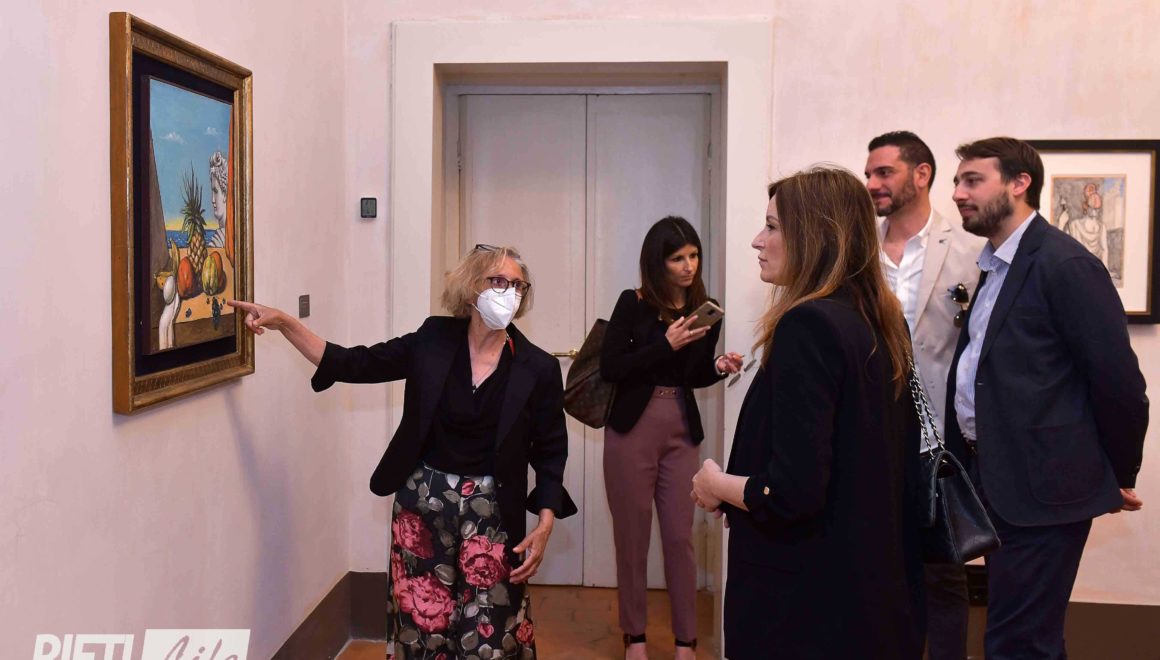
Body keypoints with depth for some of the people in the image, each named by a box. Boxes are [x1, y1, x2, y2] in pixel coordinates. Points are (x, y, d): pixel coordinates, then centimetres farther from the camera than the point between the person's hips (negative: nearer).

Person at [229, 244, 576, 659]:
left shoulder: (538, 369, -6)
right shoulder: (433, 340, -3)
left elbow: (550, 452, 0)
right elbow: (355, 364, 0)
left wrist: (545, 524, -9)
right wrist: (284, 322, -6)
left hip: (491, 514, -1)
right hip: (421, 503, 1)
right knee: (422, 623, 11)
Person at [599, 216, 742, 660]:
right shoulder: (633, 304, -8)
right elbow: (610, 368, -15)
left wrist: (719, 367, -6)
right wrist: (666, 344, -20)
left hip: (681, 432, 3)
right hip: (632, 430, -3)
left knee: (680, 537, 5)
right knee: (632, 536, 7)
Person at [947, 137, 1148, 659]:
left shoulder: (1065, 264, -15)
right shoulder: (996, 267, 13)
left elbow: (1118, 380, -14)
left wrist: (1119, 475, -3)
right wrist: (970, 459, 14)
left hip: (1042, 483, -9)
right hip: (997, 478, 9)